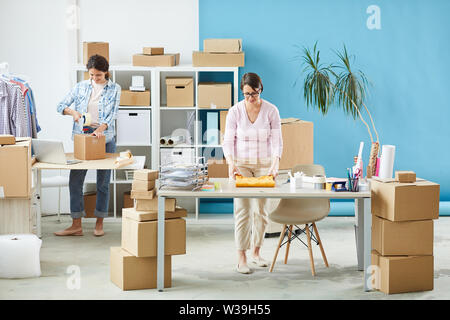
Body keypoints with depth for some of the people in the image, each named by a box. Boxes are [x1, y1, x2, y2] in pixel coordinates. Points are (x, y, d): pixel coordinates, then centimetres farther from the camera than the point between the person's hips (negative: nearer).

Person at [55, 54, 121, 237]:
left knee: (103, 182, 4)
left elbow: (113, 113, -9)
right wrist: (72, 112, -16)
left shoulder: (114, 89, 1)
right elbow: (61, 106, 5)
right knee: (75, 180, -2)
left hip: (105, 137, -2)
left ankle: (99, 223, 15)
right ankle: (76, 225, 4)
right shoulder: (81, 87, 6)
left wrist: (101, 128, -26)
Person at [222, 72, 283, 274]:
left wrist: (275, 165, -22)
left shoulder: (271, 111, -7)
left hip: (265, 164, 1)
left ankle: (256, 252, 20)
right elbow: (228, 141, -6)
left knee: (261, 209, 5)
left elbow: (277, 141, -7)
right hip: (241, 164, -1)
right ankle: (241, 258, -6)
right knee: (242, 209, -7)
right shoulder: (235, 111, -8)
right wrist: (231, 164, -22)